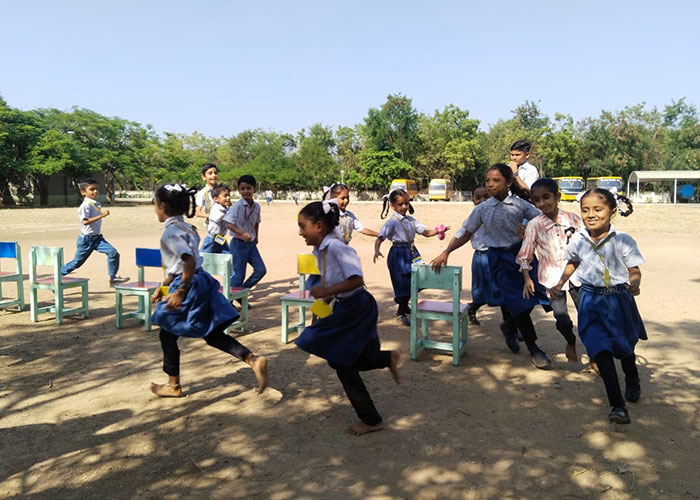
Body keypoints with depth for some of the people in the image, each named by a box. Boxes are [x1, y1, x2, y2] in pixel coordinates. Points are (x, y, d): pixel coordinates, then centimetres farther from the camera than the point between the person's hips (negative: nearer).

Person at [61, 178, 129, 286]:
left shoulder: (97, 204, 8)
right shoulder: (85, 205, -18)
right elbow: (85, 221, -29)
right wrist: (101, 215, -32)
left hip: (97, 237, 7)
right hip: (86, 239, -7)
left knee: (113, 253, -11)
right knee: (77, 262, 6)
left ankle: (113, 278, -5)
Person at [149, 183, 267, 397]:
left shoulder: (170, 233, -15)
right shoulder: (185, 228, 14)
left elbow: (190, 262, -29)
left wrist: (180, 292, -26)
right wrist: (162, 287, 26)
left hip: (190, 287, -9)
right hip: (201, 283, 9)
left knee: (168, 334, 11)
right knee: (213, 334, 13)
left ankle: (173, 386, 25)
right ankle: (254, 360, -2)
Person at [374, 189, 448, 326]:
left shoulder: (410, 220, 8)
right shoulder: (392, 222, -12)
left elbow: (426, 232, 12)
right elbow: (379, 238, -21)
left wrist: (438, 230, -5)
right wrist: (377, 250, -40)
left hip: (412, 253, 7)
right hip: (398, 253, -6)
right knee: (404, 284, -2)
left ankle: (404, 305, 37)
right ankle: (400, 313, 19)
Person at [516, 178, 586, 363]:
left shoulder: (572, 218, -4)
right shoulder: (534, 224, -8)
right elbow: (525, 254, -2)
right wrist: (527, 279, -7)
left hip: (576, 274, 1)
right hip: (551, 277, -1)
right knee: (562, 320, -3)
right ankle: (571, 343, 30)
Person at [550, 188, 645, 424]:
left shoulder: (623, 240, -13)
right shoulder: (578, 240, -4)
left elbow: (635, 271, -9)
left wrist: (634, 284, -30)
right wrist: (560, 284, 10)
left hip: (619, 299, -1)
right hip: (591, 300, 1)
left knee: (625, 346, 19)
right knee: (600, 350, -12)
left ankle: (632, 381, 52)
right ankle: (618, 404, -9)